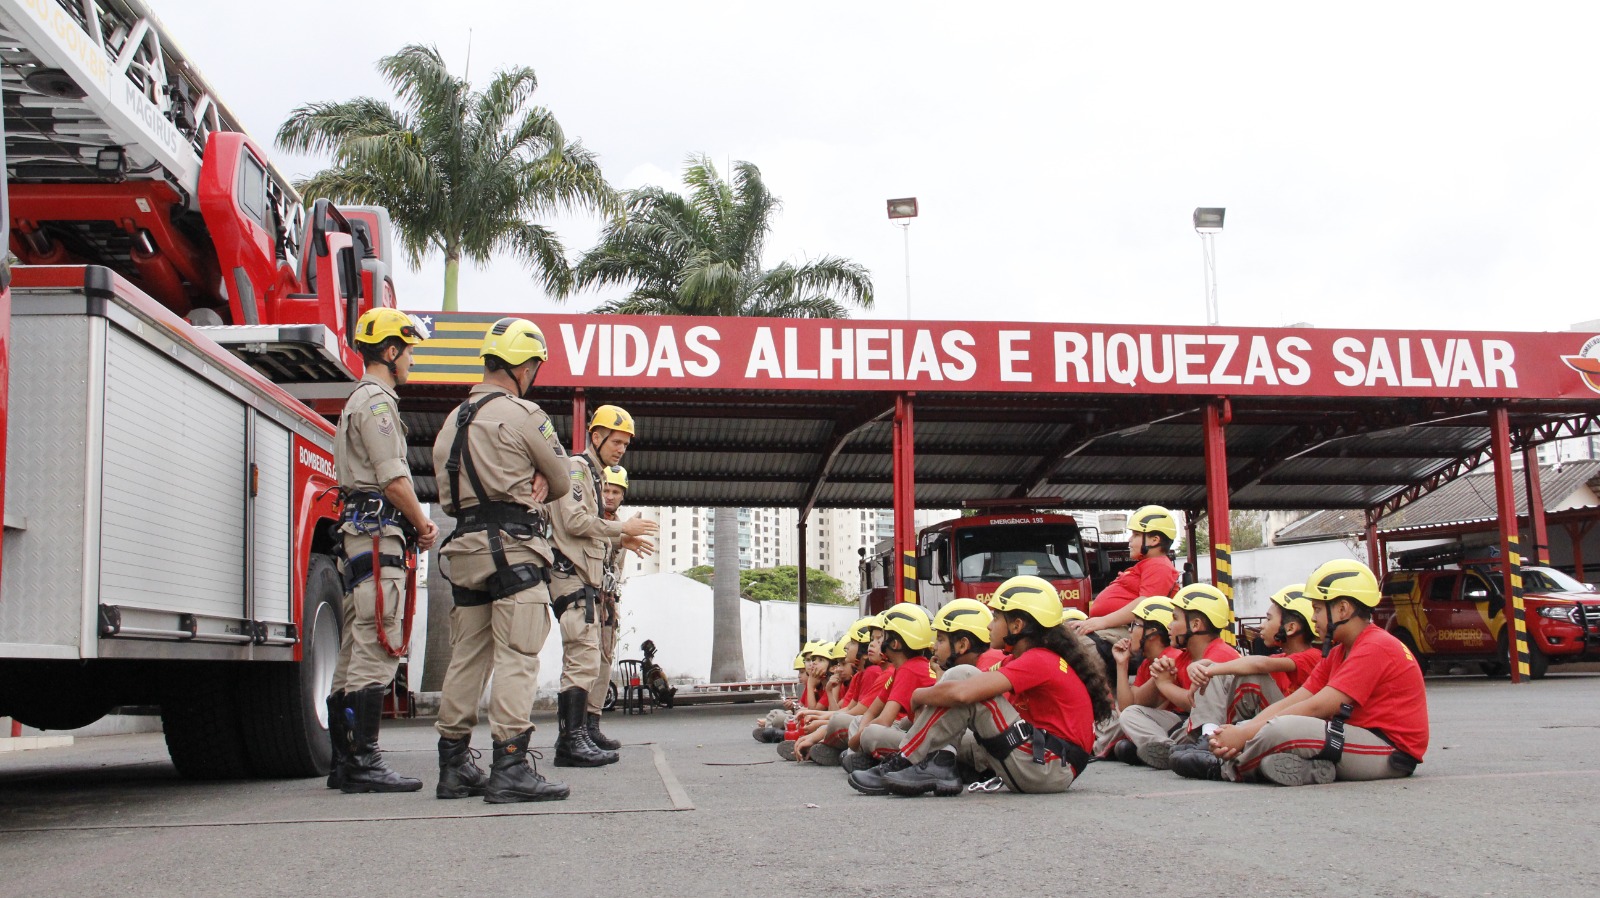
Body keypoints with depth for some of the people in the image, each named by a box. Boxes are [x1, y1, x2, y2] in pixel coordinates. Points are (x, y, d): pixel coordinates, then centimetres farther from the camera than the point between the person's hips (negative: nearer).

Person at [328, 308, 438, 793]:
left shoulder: (360, 400, 25)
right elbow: (394, 479, -16)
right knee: (377, 649, -12)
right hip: (377, 533, -11)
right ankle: (363, 762, -13)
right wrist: (423, 526, -3)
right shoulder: (376, 400, -8)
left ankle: (345, 761, 13)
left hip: (359, 534, 11)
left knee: (355, 652, 10)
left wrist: (416, 523, 15)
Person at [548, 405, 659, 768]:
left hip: (587, 581, 11)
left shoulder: (593, 475, 25)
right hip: (572, 577, -11)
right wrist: (621, 528, -11)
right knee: (584, 659, -15)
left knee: (593, 663, 12)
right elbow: (574, 521, -18)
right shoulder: (576, 467, -5)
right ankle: (572, 742, -15)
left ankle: (574, 737, 15)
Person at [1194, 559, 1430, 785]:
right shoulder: (1339, 654, 16)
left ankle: (1228, 769, -5)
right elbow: (1291, 702, 5)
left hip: (1392, 751, -10)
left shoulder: (1376, 647, -14)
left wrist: (1245, 733, -21)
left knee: (1282, 729, -27)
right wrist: (1240, 733, -10)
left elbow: (1316, 708, -21)